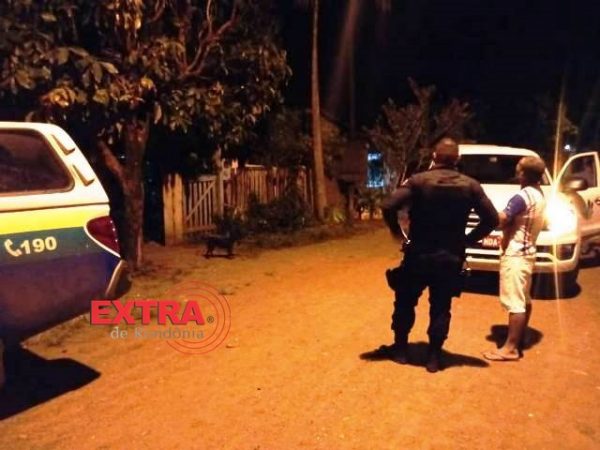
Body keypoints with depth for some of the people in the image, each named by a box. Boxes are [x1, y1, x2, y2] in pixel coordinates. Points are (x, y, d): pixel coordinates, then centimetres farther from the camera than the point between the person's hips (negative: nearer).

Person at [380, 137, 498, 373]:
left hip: (419, 255, -2)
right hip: (451, 258, 2)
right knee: (441, 308, 14)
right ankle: (434, 357, 19)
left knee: (405, 302, 16)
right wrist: (469, 239, 7)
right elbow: (492, 219, -2)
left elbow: (389, 206, -19)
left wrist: (396, 231, -3)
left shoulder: (418, 180, -10)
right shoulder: (470, 185, -1)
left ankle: (400, 349, 26)